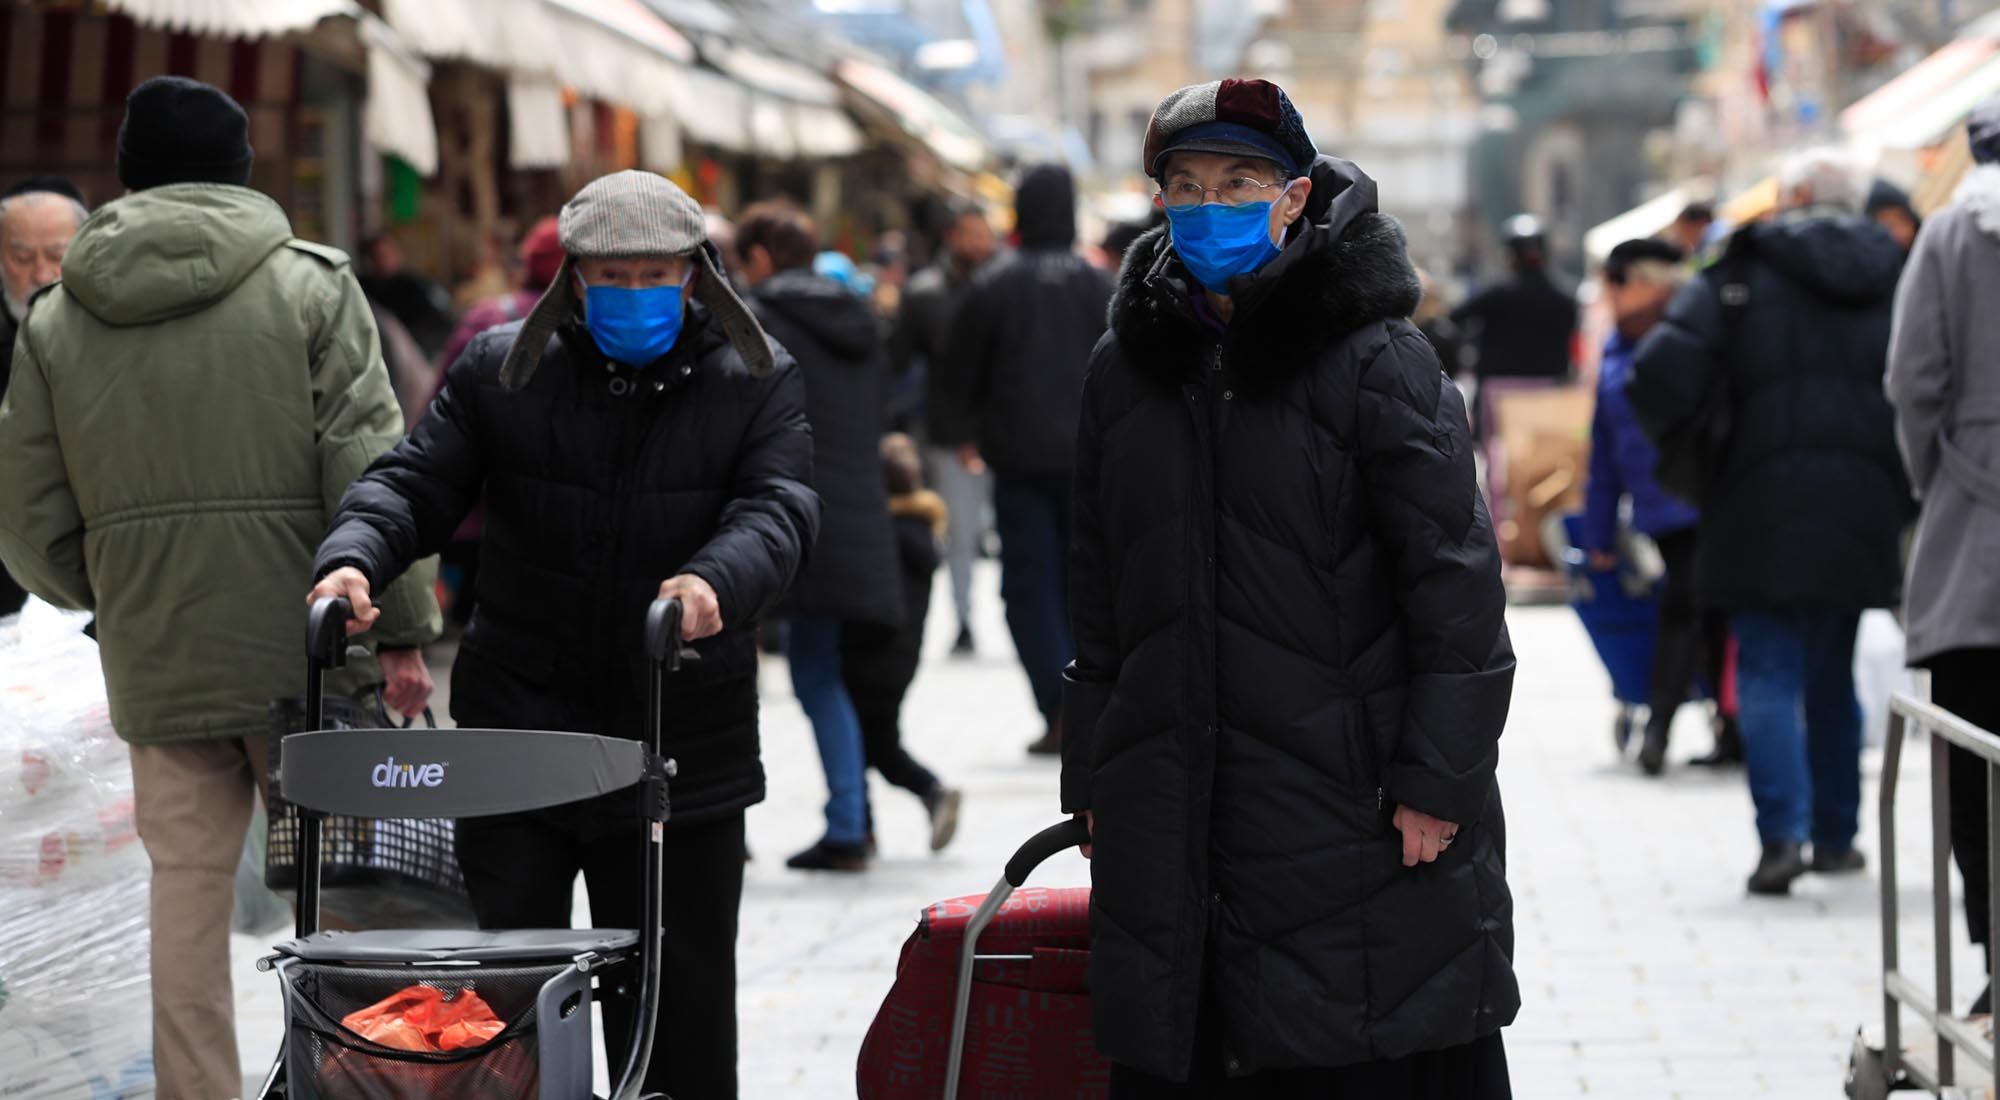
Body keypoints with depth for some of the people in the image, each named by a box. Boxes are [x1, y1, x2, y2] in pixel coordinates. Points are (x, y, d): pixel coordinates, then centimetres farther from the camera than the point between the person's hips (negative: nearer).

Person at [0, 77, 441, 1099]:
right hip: (304, 651, -2)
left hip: (156, 667, 2)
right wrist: (402, 629, -5)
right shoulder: (309, 284, -4)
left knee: (187, 891, 9)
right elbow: (367, 473, -10)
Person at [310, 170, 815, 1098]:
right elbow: (416, 481, 2)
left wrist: (716, 579, -33)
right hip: (515, 737, 1)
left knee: (676, 1014, 7)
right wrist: (353, 559, -21)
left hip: (681, 751, 0)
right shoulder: (499, 369, 5)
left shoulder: (757, 383, 3)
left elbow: (776, 509, -11)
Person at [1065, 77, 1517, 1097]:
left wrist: (1438, 781, -12)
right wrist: (1092, 780, 15)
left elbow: (1455, 583, -8)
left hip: (1351, 807, -5)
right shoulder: (1125, 370, 11)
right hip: (1173, 816, 5)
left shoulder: (1376, 360, -7)